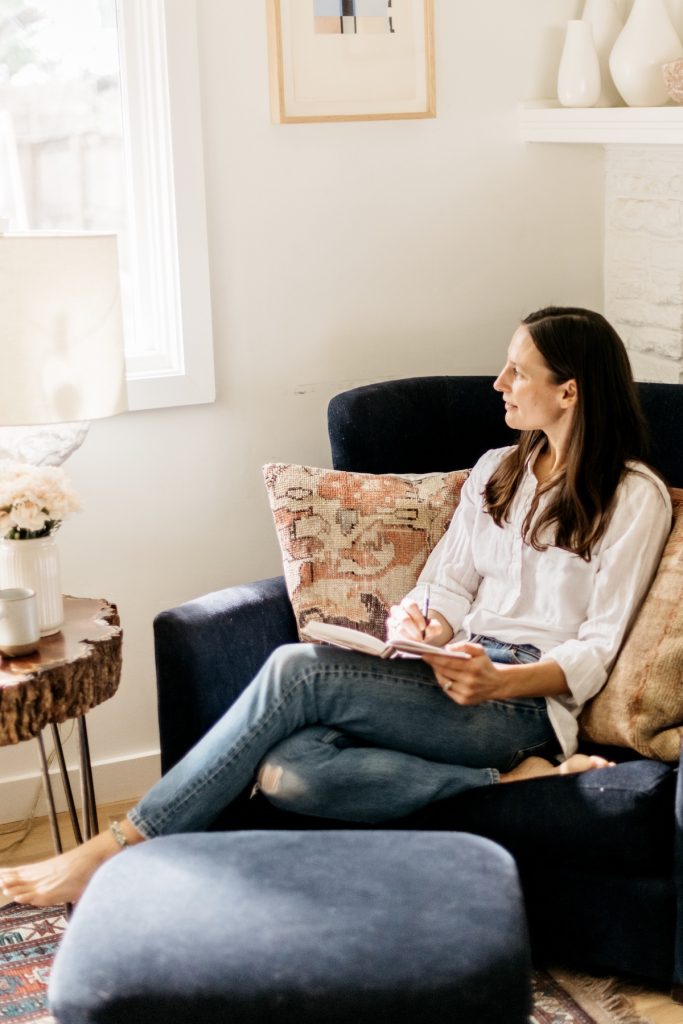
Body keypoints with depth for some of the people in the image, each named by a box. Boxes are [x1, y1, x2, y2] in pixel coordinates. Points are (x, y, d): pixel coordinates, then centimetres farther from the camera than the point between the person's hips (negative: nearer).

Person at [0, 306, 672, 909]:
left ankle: (122, 850, -19)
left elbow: (597, 650, -4)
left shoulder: (634, 497, 0)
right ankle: (509, 781, -20)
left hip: (528, 703, -7)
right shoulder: (495, 471, 21)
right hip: (458, 672, 7)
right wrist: (421, 625, -8)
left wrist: (501, 680, -22)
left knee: (297, 670, -27)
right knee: (286, 771, -27)